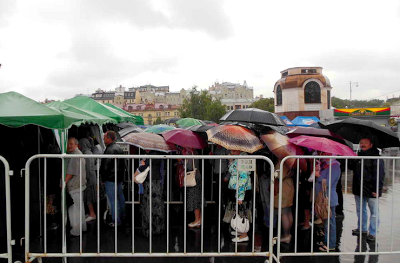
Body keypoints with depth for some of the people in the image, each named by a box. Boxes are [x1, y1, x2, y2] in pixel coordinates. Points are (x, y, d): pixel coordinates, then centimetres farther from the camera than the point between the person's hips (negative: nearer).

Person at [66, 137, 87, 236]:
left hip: (74, 185, -11)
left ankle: (76, 231, 5)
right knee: (79, 206, 18)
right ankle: (82, 227, 29)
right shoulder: (78, 153, 17)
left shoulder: (75, 155, -17)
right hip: (79, 184, 11)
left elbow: (71, 172, -21)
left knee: (74, 208, -3)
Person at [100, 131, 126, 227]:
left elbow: (105, 166, -18)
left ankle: (116, 221, 2)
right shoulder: (119, 148, 11)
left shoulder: (109, 150, -20)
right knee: (120, 196, 19)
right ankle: (122, 216, 32)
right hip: (120, 177, 10)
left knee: (113, 200, -3)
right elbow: (123, 164, 17)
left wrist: (103, 177, -6)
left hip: (111, 178, -10)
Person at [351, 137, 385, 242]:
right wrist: (349, 163, 5)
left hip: (370, 190, -7)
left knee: (374, 212, 5)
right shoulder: (359, 155, 11)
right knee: (360, 210, 18)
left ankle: (373, 232, 15)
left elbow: (379, 174, -14)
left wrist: (377, 189, -18)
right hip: (359, 189, 7)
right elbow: (353, 167, 26)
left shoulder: (376, 158, -10)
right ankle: (362, 228, 32)